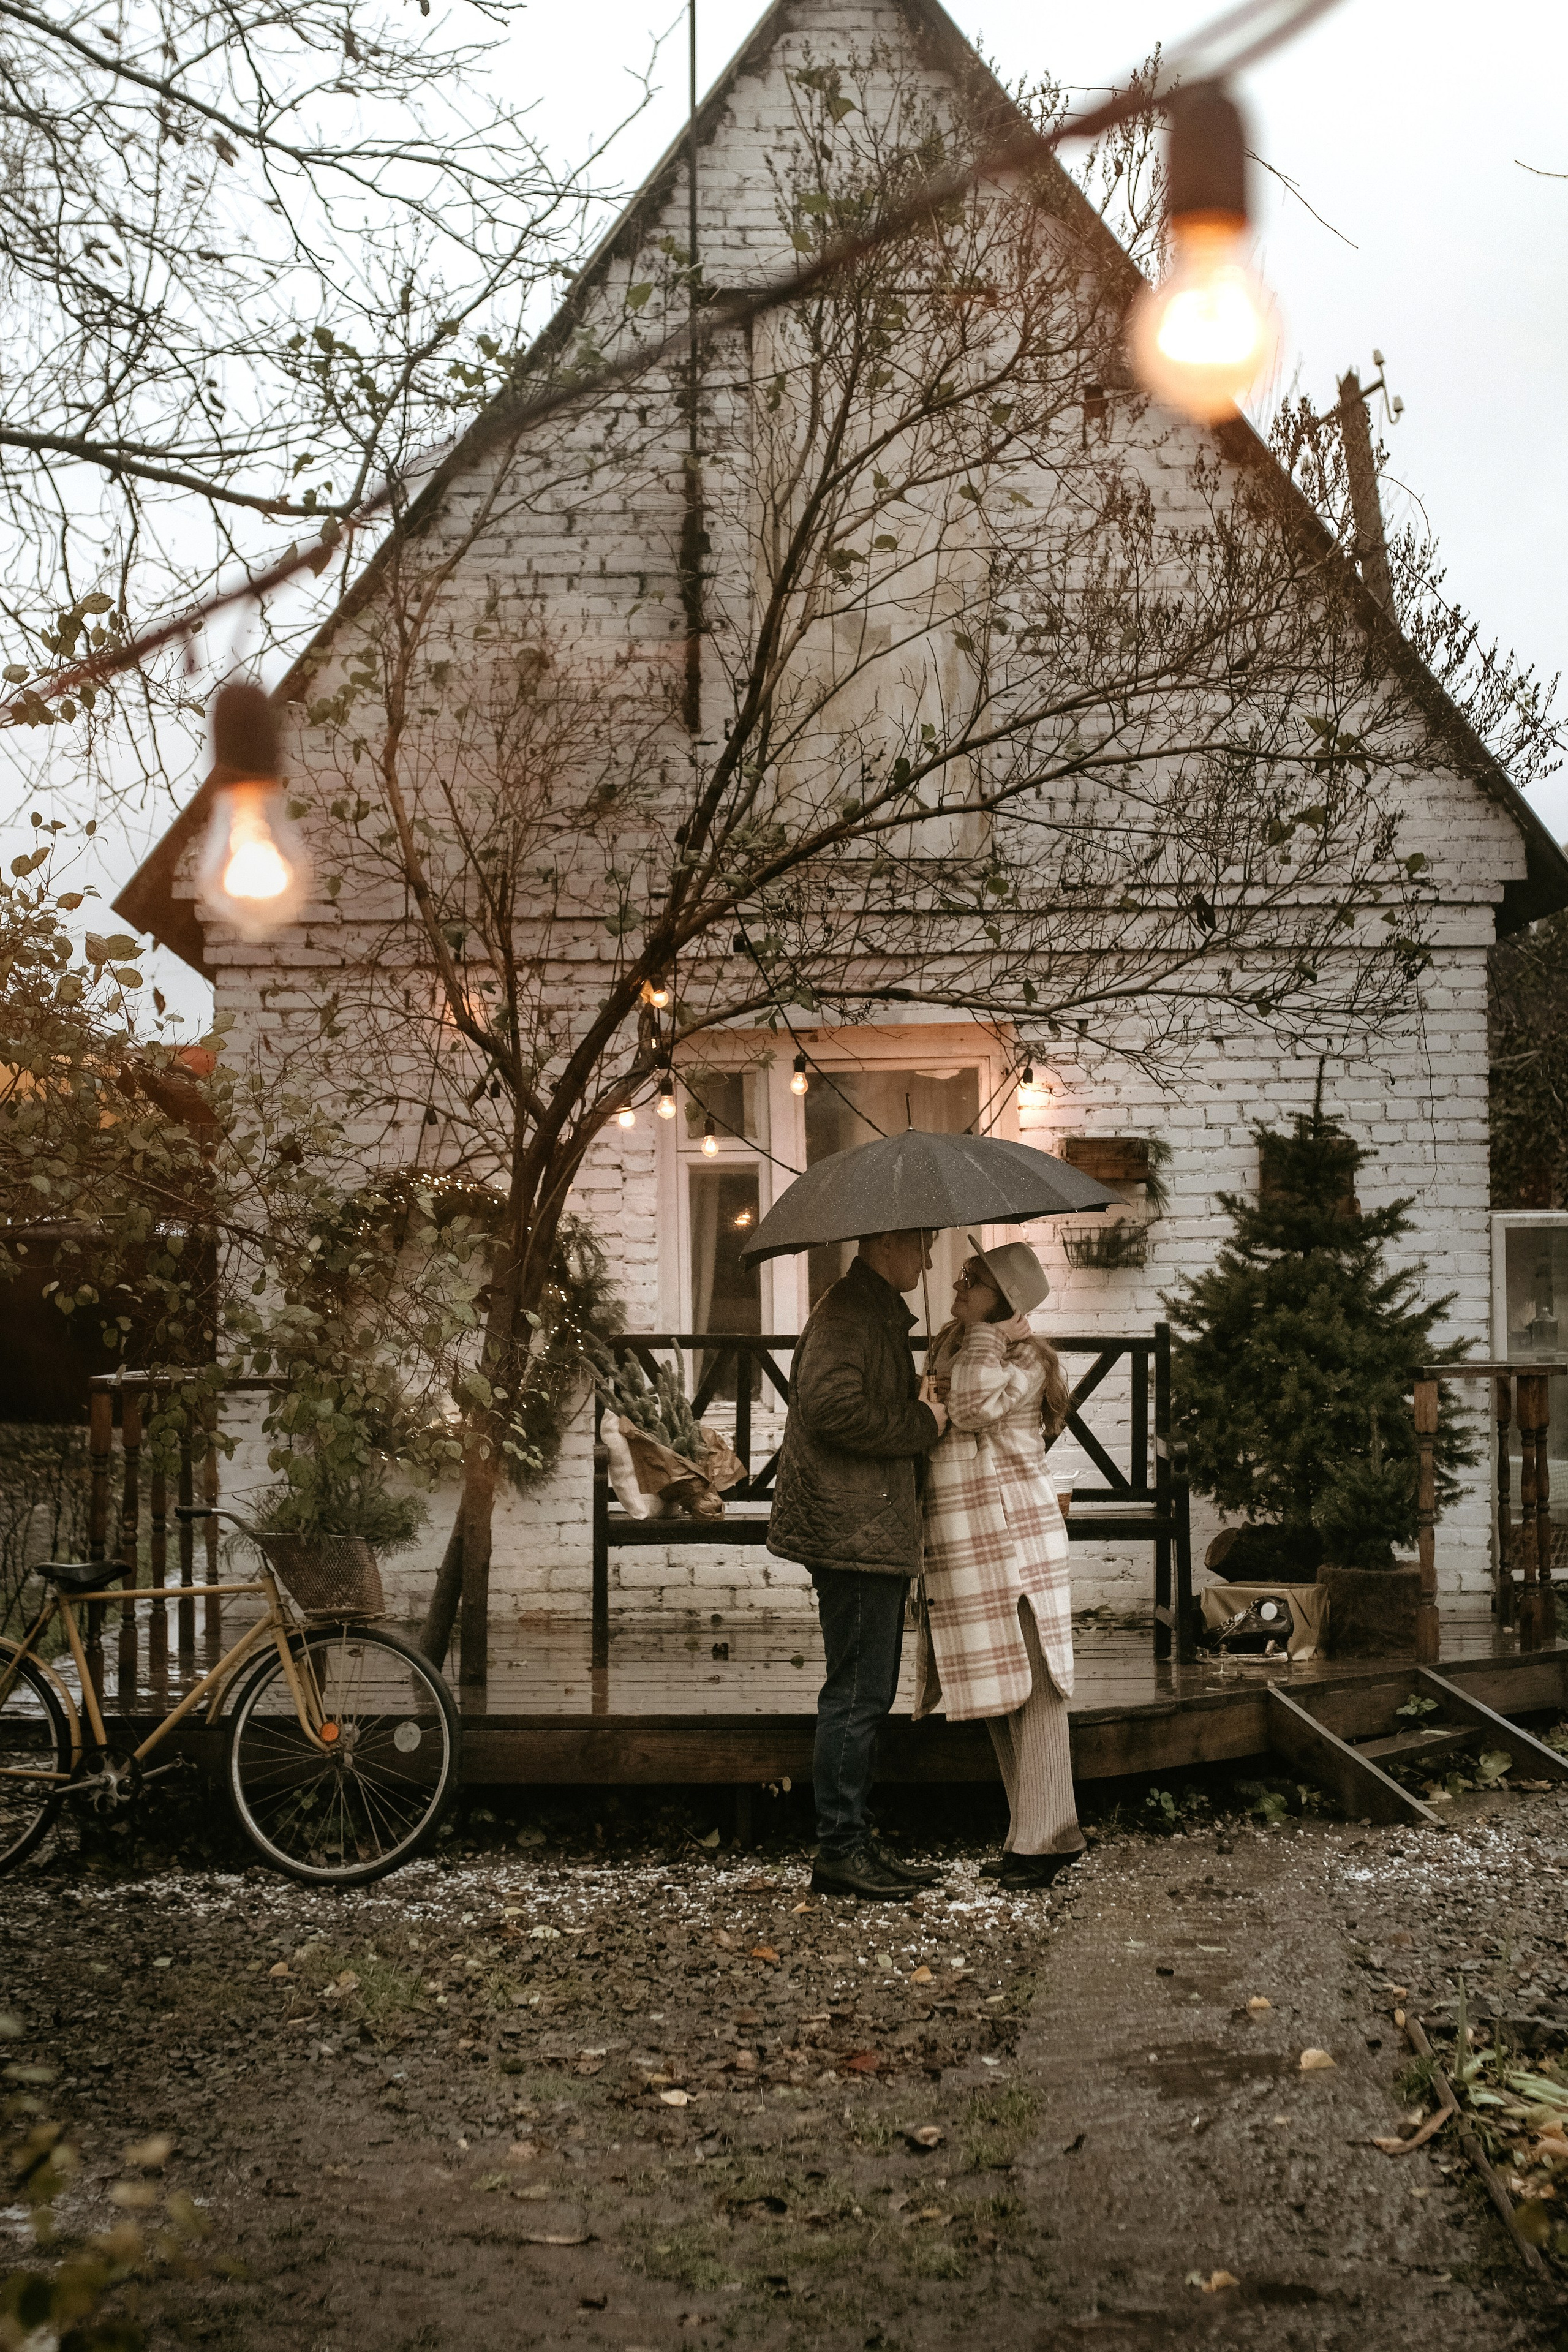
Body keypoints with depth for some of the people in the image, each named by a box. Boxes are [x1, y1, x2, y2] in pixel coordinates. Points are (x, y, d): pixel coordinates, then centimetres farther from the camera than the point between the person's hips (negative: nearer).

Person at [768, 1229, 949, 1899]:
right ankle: (838, 1850, -2)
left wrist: (922, 1410, 13)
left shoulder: (879, 1312, 22)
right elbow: (833, 1406, -25)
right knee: (857, 1693, -7)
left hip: (876, 1532, 11)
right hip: (853, 1533, -11)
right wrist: (921, 1425, -15)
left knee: (867, 1693, 13)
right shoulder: (848, 1311, -13)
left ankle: (853, 1842, 18)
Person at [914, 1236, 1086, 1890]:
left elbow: (973, 1409, -24)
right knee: (996, 1694, 12)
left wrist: (985, 1333, -17)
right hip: (960, 1548, 9)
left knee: (1029, 1689, -5)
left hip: (1012, 1538, -9)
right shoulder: (947, 1346, 15)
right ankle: (1030, 1834, 20)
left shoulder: (1025, 1358, -8)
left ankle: (1043, 1839, -1)